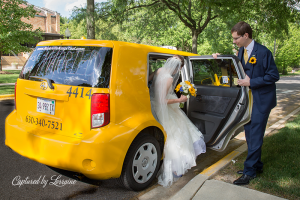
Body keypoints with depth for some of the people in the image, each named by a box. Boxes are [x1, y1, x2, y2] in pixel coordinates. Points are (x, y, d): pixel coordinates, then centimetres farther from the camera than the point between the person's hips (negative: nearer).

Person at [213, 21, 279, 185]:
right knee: (249, 133, 13)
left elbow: (274, 76, -15)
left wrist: (251, 82, -19)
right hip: (249, 96, 8)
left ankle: (249, 171, 5)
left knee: (255, 135, -4)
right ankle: (256, 166, 28)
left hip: (262, 98, -8)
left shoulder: (263, 52, -17)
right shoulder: (241, 51, 6)